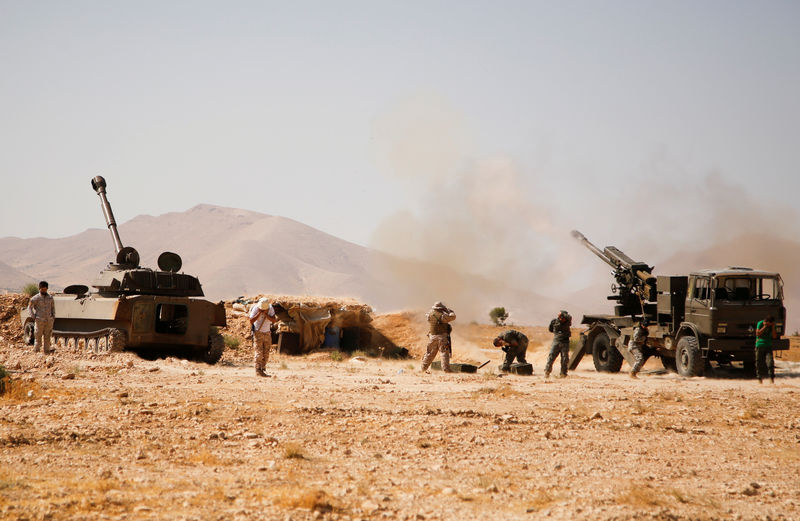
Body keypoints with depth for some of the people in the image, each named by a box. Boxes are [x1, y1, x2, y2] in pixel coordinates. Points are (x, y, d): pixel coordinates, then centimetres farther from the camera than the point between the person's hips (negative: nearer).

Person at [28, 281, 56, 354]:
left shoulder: (50, 297, 10)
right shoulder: (35, 298, -3)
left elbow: (53, 307, 21)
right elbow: (29, 308, 2)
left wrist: (53, 317, 10)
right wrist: (33, 318, -7)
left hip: (49, 321, 4)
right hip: (39, 321, -4)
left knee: (47, 337, 5)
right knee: (38, 337, -2)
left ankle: (46, 351, 10)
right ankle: (36, 352, 5)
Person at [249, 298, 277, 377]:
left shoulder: (270, 308, -4)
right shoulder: (255, 309, -14)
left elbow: (274, 320, -12)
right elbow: (251, 321, -19)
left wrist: (265, 314, -23)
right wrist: (259, 313, -25)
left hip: (267, 333, 4)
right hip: (258, 333, -4)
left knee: (266, 354, 4)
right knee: (259, 353, -10)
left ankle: (263, 370, 12)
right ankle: (258, 371, -9)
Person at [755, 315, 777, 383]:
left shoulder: (772, 325, 5)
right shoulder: (760, 323, -4)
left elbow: (774, 336, 0)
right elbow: (757, 333, -12)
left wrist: (773, 327, -10)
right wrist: (765, 326, -16)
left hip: (768, 346, 2)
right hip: (760, 346, -2)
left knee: (770, 361, -13)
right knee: (759, 363, 1)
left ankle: (772, 377, -12)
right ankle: (760, 377, 12)